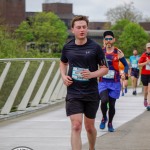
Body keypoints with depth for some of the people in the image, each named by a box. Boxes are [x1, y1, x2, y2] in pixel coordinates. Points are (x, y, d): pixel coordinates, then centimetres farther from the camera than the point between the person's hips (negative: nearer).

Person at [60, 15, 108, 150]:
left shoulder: (95, 47, -6)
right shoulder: (67, 47, 2)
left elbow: (105, 69, -1)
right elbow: (63, 63, 22)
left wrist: (92, 74, -20)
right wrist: (64, 76, 3)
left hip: (91, 93, 0)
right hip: (73, 94, 0)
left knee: (89, 127, 14)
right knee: (76, 126, -13)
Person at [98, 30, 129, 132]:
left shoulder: (118, 52, 2)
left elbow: (126, 65, 7)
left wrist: (125, 73, -12)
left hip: (115, 82, 0)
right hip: (103, 82, 0)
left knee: (112, 104, 4)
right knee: (104, 100, -22)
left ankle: (110, 123, 26)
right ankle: (104, 118, 6)